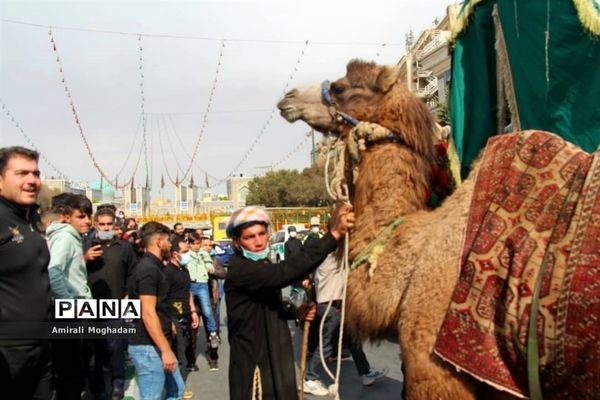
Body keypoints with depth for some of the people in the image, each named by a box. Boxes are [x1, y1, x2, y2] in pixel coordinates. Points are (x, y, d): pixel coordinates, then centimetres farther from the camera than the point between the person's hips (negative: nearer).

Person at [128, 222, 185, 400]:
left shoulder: (154, 267, 14)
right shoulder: (148, 269, -19)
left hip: (157, 345, 10)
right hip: (148, 347, -10)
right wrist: (166, 350, -25)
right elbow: (148, 313, -25)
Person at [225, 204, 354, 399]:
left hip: (274, 358, 9)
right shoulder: (240, 269, -22)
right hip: (253, 363, -9)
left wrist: (296, 312, 0)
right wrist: (334, 234, -40)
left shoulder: (263, 265, 8)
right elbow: (284, 272, -38)